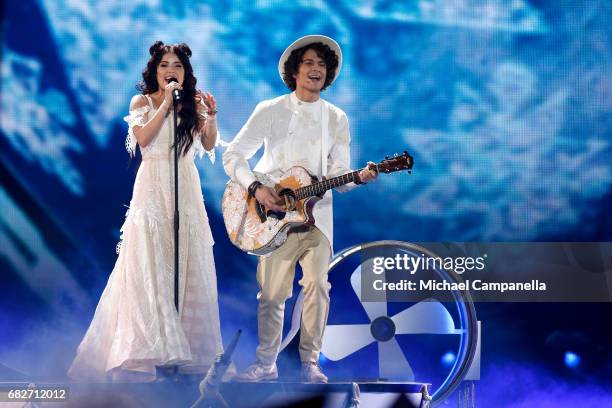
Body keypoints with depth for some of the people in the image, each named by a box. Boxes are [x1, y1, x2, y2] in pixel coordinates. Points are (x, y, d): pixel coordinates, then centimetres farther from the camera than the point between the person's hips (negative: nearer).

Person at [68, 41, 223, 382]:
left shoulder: (193, 103, 9)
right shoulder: (143, 103, 4)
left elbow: (209, 145, 3)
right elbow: (143, 138, -13)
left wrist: (210, 116, -13)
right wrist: (166, 104, -13)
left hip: (186, 189, 3)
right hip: (153, 188, -3)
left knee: (186, 262, 1)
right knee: (150, 263, -8)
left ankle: (184, 340, 6)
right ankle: (147, 345, -8)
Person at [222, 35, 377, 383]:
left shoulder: (337, 118, 7)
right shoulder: (270, 111, -1)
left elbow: (337, 171, 2)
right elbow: (233, 156, -3)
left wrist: (358, 177, -20)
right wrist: (256, 188, -17)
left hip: (316, 212, 2)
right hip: (275, 211, -2)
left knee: (317, 285, -4)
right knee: (272, 291, -1)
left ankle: (310, 362, 5)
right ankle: (266, 364, 9)